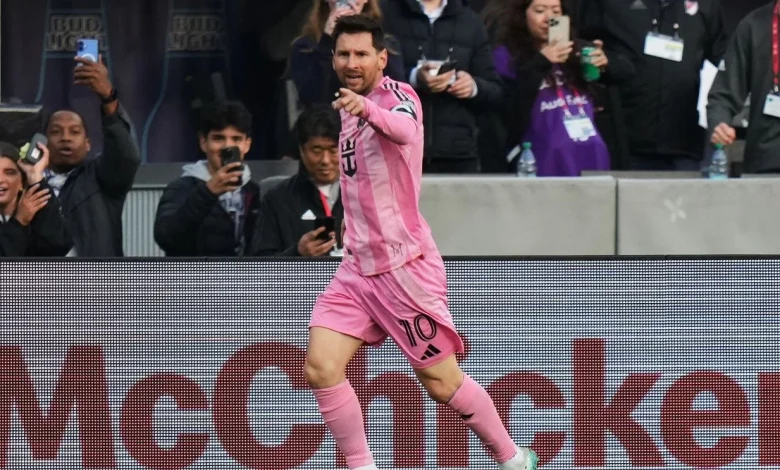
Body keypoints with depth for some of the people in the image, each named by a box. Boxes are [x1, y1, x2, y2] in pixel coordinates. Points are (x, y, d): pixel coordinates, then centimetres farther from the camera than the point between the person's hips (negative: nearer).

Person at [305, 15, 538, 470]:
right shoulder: (351, 105, 10)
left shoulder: (398, 96, -14)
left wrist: (368, 109, -62)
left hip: (404, 265, -7)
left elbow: (403, 127, -42)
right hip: (358, 266, 7)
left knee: (441, 381, 1)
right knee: (320, 368, -10)